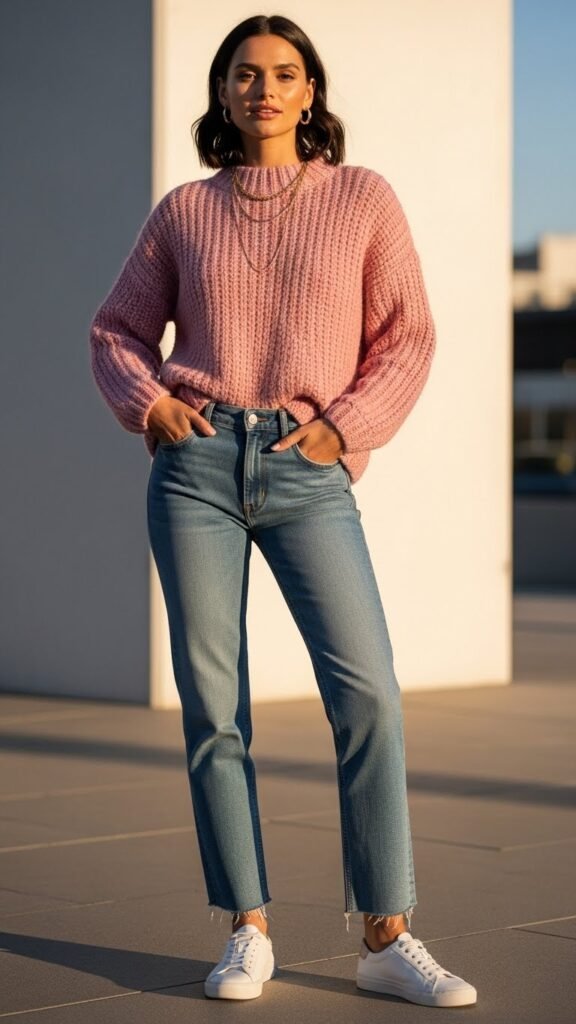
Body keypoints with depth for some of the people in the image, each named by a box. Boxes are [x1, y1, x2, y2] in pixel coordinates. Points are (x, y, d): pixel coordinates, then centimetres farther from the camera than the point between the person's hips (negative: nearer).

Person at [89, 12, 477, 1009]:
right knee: (211, 703, -1)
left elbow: (407, 338, 5)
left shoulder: (364, 198, 8)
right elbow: (118, 328, 19)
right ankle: (248, 934, 8)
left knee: (369, 694, -12)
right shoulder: (184, 212, 12)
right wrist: (147, 402, 0)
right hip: (197, 462, 1)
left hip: (309, 474, -1)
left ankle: (386, 940, -5)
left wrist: (344, 425, -8)